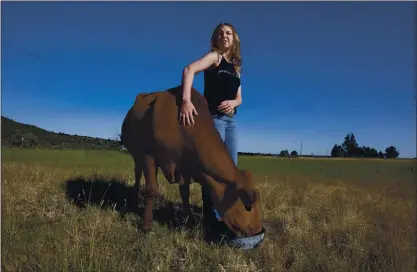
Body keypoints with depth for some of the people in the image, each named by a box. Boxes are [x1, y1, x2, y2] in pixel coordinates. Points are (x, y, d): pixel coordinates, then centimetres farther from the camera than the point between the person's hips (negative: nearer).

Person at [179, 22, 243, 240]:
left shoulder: (236, 66, 19)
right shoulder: (214, 56, -2)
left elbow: (239, 97, 15)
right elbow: (189, 69, -21)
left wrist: (233, 103, -10)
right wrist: (186, 101, -36)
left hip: (230, 119, 8)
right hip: (213, 117, -7)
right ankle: (212, 217, 0)